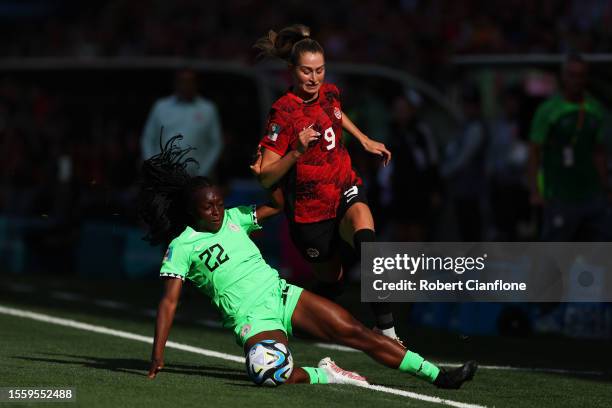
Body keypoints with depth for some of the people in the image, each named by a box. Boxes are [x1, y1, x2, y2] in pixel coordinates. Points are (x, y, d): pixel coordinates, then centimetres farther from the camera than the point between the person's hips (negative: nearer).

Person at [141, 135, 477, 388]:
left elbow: (277, 204, 22)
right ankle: (323, 374, -6)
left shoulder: (232, 218, 12)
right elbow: (169, 301, -7)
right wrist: (157, 354, -16)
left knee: (355, 332, -5)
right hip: (251, 318, -5)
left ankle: (436, 374, -4)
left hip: (282, 294, 6)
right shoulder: (181, 247, -3)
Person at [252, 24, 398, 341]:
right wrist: (296, 152, -35)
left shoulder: (329, 93, -1)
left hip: (347, 192, 3)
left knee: (365, 239, -29)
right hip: (310, 212, -3)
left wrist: (365, 140, 27)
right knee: (331, 282, 8)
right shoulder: (283, 112, -18)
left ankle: (387, 330, -34)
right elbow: (265, 177, -22)